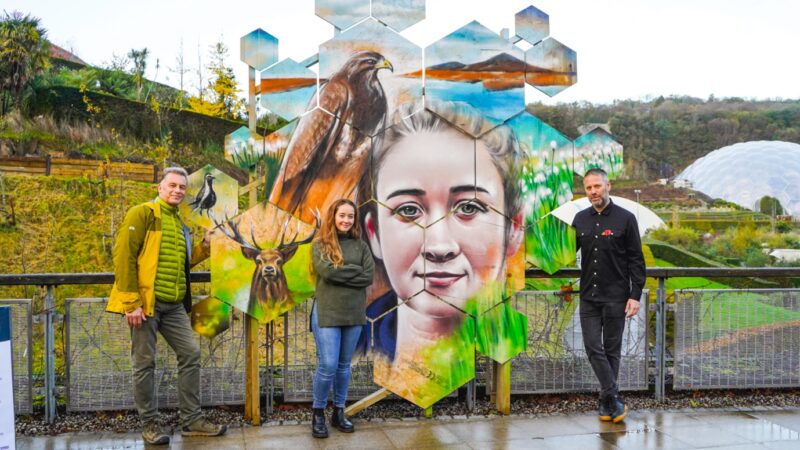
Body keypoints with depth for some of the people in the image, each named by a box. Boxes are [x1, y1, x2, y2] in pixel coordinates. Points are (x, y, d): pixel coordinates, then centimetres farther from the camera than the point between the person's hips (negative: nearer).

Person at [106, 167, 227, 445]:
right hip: (145, 302, -7)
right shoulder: (142, 213, -6)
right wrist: (131, 302, -18)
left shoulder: (180, 224, 18)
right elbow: (124, 256, -14)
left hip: (174, 304, 8)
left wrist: (205, 245, 5)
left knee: (190, 354, 6)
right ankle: (149, 425, 14)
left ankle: (192, 420, 16)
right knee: (145, 363, 2)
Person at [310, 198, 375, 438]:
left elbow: (369, 276, -6)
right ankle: (318, 413, 13)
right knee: (328, 366, -6)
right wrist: (354, 270, -10)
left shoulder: (360, 245, 6)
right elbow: (327, 270, -18)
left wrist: (340, 274, -12)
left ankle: (339, 412, 26)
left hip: (354, 313, 3)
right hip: (327, 313, -3)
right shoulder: (320, 244, -1)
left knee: (344, 366, 13)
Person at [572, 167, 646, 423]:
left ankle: (606, 402, 16)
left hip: (615, 297, -3)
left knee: (611, 349, 5)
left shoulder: (625, 219, -3)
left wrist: (635, 296, -9)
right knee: (593, 348, -4)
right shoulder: (581, 219, 8)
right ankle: (614, 399, 2)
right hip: (588, 297, 3)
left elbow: (636, 260, -3)